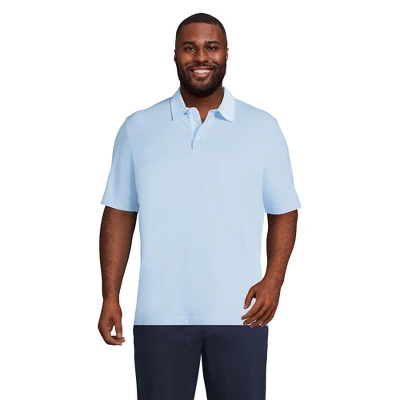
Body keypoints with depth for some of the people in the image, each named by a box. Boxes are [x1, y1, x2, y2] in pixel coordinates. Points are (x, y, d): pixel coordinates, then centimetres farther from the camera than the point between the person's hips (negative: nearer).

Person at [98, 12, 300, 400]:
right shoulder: (138, 129, 4)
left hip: (238, 313, 0)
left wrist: (274, 279, -9)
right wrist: (110, 297, -1)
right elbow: (119, 214, 5)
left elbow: (283, 211, 6)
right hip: (160, 313, 0)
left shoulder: (263, 128, 4)